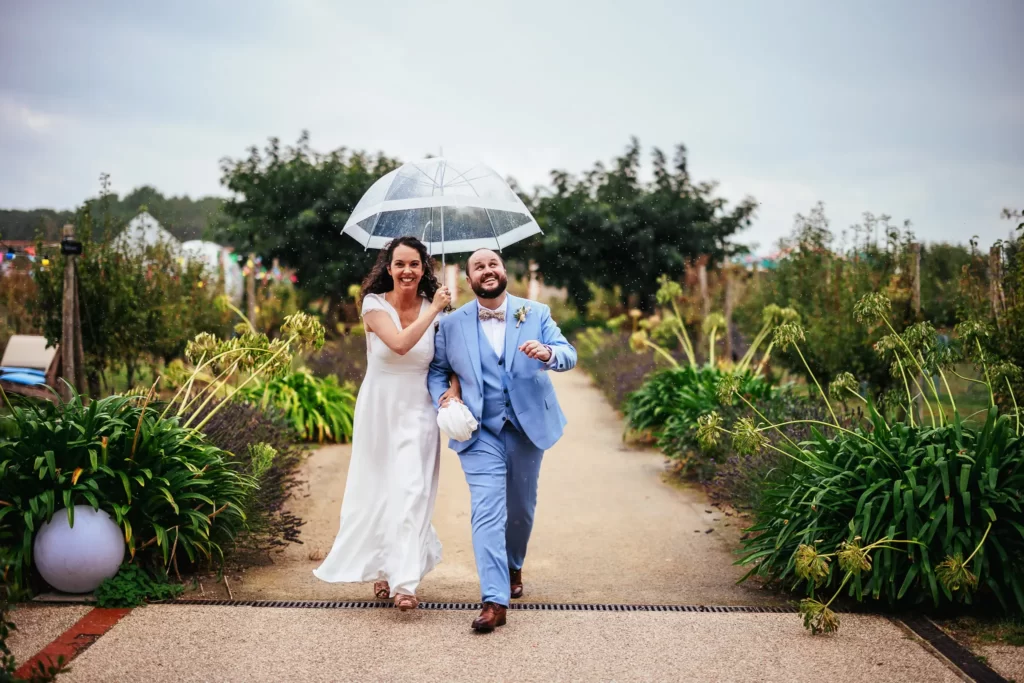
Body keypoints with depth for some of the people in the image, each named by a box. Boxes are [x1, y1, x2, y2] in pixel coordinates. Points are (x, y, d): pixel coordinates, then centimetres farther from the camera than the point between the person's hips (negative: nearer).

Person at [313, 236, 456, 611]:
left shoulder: (434, 310, 1)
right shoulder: (375, 305, -6)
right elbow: (400, 343, -23)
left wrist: (453, 390, -18)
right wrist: (434, 310, -15)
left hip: (417, 413, 0)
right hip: (379, 409, 0)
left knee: (411, 491, -10)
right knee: (377, 492, 9)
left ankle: (405, 582, -11)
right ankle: (382, 568, 29)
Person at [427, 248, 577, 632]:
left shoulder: (536, 313, 1)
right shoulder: (452, 324, 1)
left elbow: (568, 355, -8)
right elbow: (436, 368, 9)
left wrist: (548, 353, -31)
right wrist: (444, 396, -12)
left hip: (528, 427, 2)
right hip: (479, 432, -2)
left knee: (521, 508, 16)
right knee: (487, 511, -13)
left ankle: (514, 567, 44)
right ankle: (494, 601, -16)